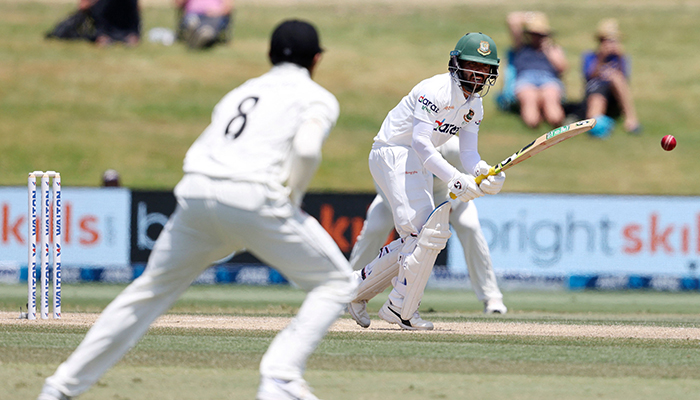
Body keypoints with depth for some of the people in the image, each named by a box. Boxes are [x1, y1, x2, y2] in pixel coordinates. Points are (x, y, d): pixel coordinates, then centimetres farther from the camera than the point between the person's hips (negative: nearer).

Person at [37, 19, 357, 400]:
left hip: (194, 196, 5)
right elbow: (306, 148, -8)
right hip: (255, 198, -5)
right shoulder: (316, 97, 13)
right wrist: (290, 202, 4)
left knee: (151, 290, 20)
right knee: (337, 283, 8)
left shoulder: (238, 93, 31)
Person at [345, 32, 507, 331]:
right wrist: (454, 178, -40)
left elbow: (468, 153, 2)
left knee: (415, 239, 12)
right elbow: (420, 142, -30)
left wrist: (485, 173, -21)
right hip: (393, 156, -10)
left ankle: (358, 287, 24)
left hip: (420, 164, 10)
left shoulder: (474, 106, 7)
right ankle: (401, 309, -9)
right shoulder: (436, 90, -22)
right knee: (427, 231, -18)